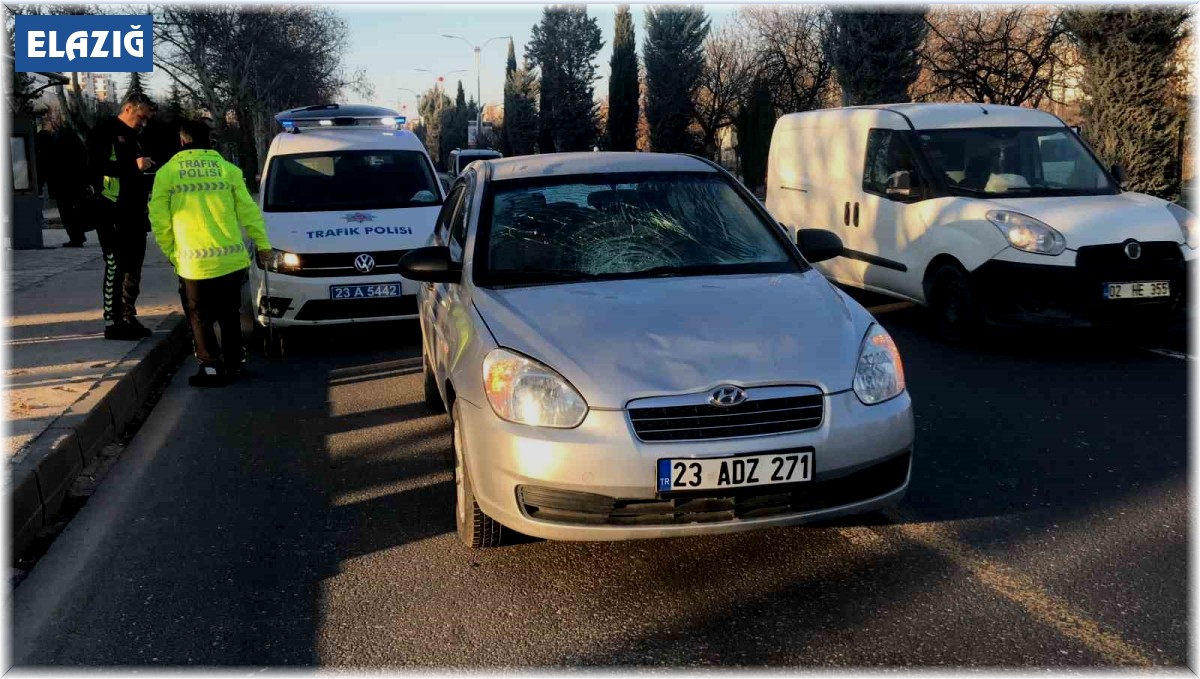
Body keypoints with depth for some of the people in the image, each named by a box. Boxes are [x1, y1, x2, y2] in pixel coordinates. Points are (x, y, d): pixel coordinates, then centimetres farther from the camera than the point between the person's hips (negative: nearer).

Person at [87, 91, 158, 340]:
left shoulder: (132, 137, 20)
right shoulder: (104, 131, -6)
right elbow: (95, 166, -20)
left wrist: (146, 170, 8)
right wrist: (134, 165, -23)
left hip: (134, 214, 9)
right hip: (112, 213, -9)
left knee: (133, 268, 10)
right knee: (116, 267, -8)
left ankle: (128, 318, 18)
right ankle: (112, 322, -4)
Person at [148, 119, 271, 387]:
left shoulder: (167, 172, 1)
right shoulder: (227, 169, 3)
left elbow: (159, 220, -2)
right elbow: (248, 211, 1)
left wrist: (171, 252, 10)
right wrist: (262, 243, 8)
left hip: (193, 262, -2)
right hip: (231, 259, 2)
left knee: (200, 318, 10)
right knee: (230, 315, 17)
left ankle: (211, 368, 10)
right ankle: (235, 363, 20)